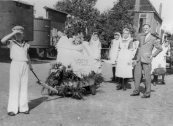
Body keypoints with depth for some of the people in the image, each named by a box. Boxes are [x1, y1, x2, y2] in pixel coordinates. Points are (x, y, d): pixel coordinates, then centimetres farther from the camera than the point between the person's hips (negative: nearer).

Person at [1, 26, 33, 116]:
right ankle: (12, 109, 0)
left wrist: (30, 64, 39)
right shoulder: (11, 42, 0)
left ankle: (23, 107, 14)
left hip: (24, 66, 4)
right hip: (15, 65, -4)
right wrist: (13, 33, -17)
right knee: (14, 87, -4)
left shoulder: (26, 45, 13)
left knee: (24, 87, 6)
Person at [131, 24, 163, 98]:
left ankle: (147, 93, 6)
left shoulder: (152, 39, 1)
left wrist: (153, 55, -2)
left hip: (146, 59, -5)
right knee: (137, 75, 5)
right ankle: (136, 91, 14)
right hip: (139, 59, 5)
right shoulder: (141, 38, 17)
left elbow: (160, 48, 2)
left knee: (147, 76, -1)